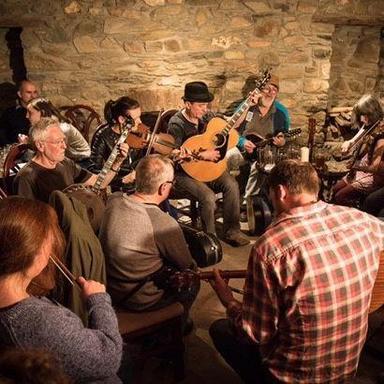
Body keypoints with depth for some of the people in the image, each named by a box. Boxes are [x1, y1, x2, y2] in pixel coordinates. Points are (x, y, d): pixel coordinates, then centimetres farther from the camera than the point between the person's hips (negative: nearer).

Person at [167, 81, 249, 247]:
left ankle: (232, 231, -1)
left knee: (231, 185, -17)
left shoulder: (205, 116, 5)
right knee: (208, 197, -29)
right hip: (183, 173, -7)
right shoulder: (176, 124, -16)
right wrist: (202, 155, -25)